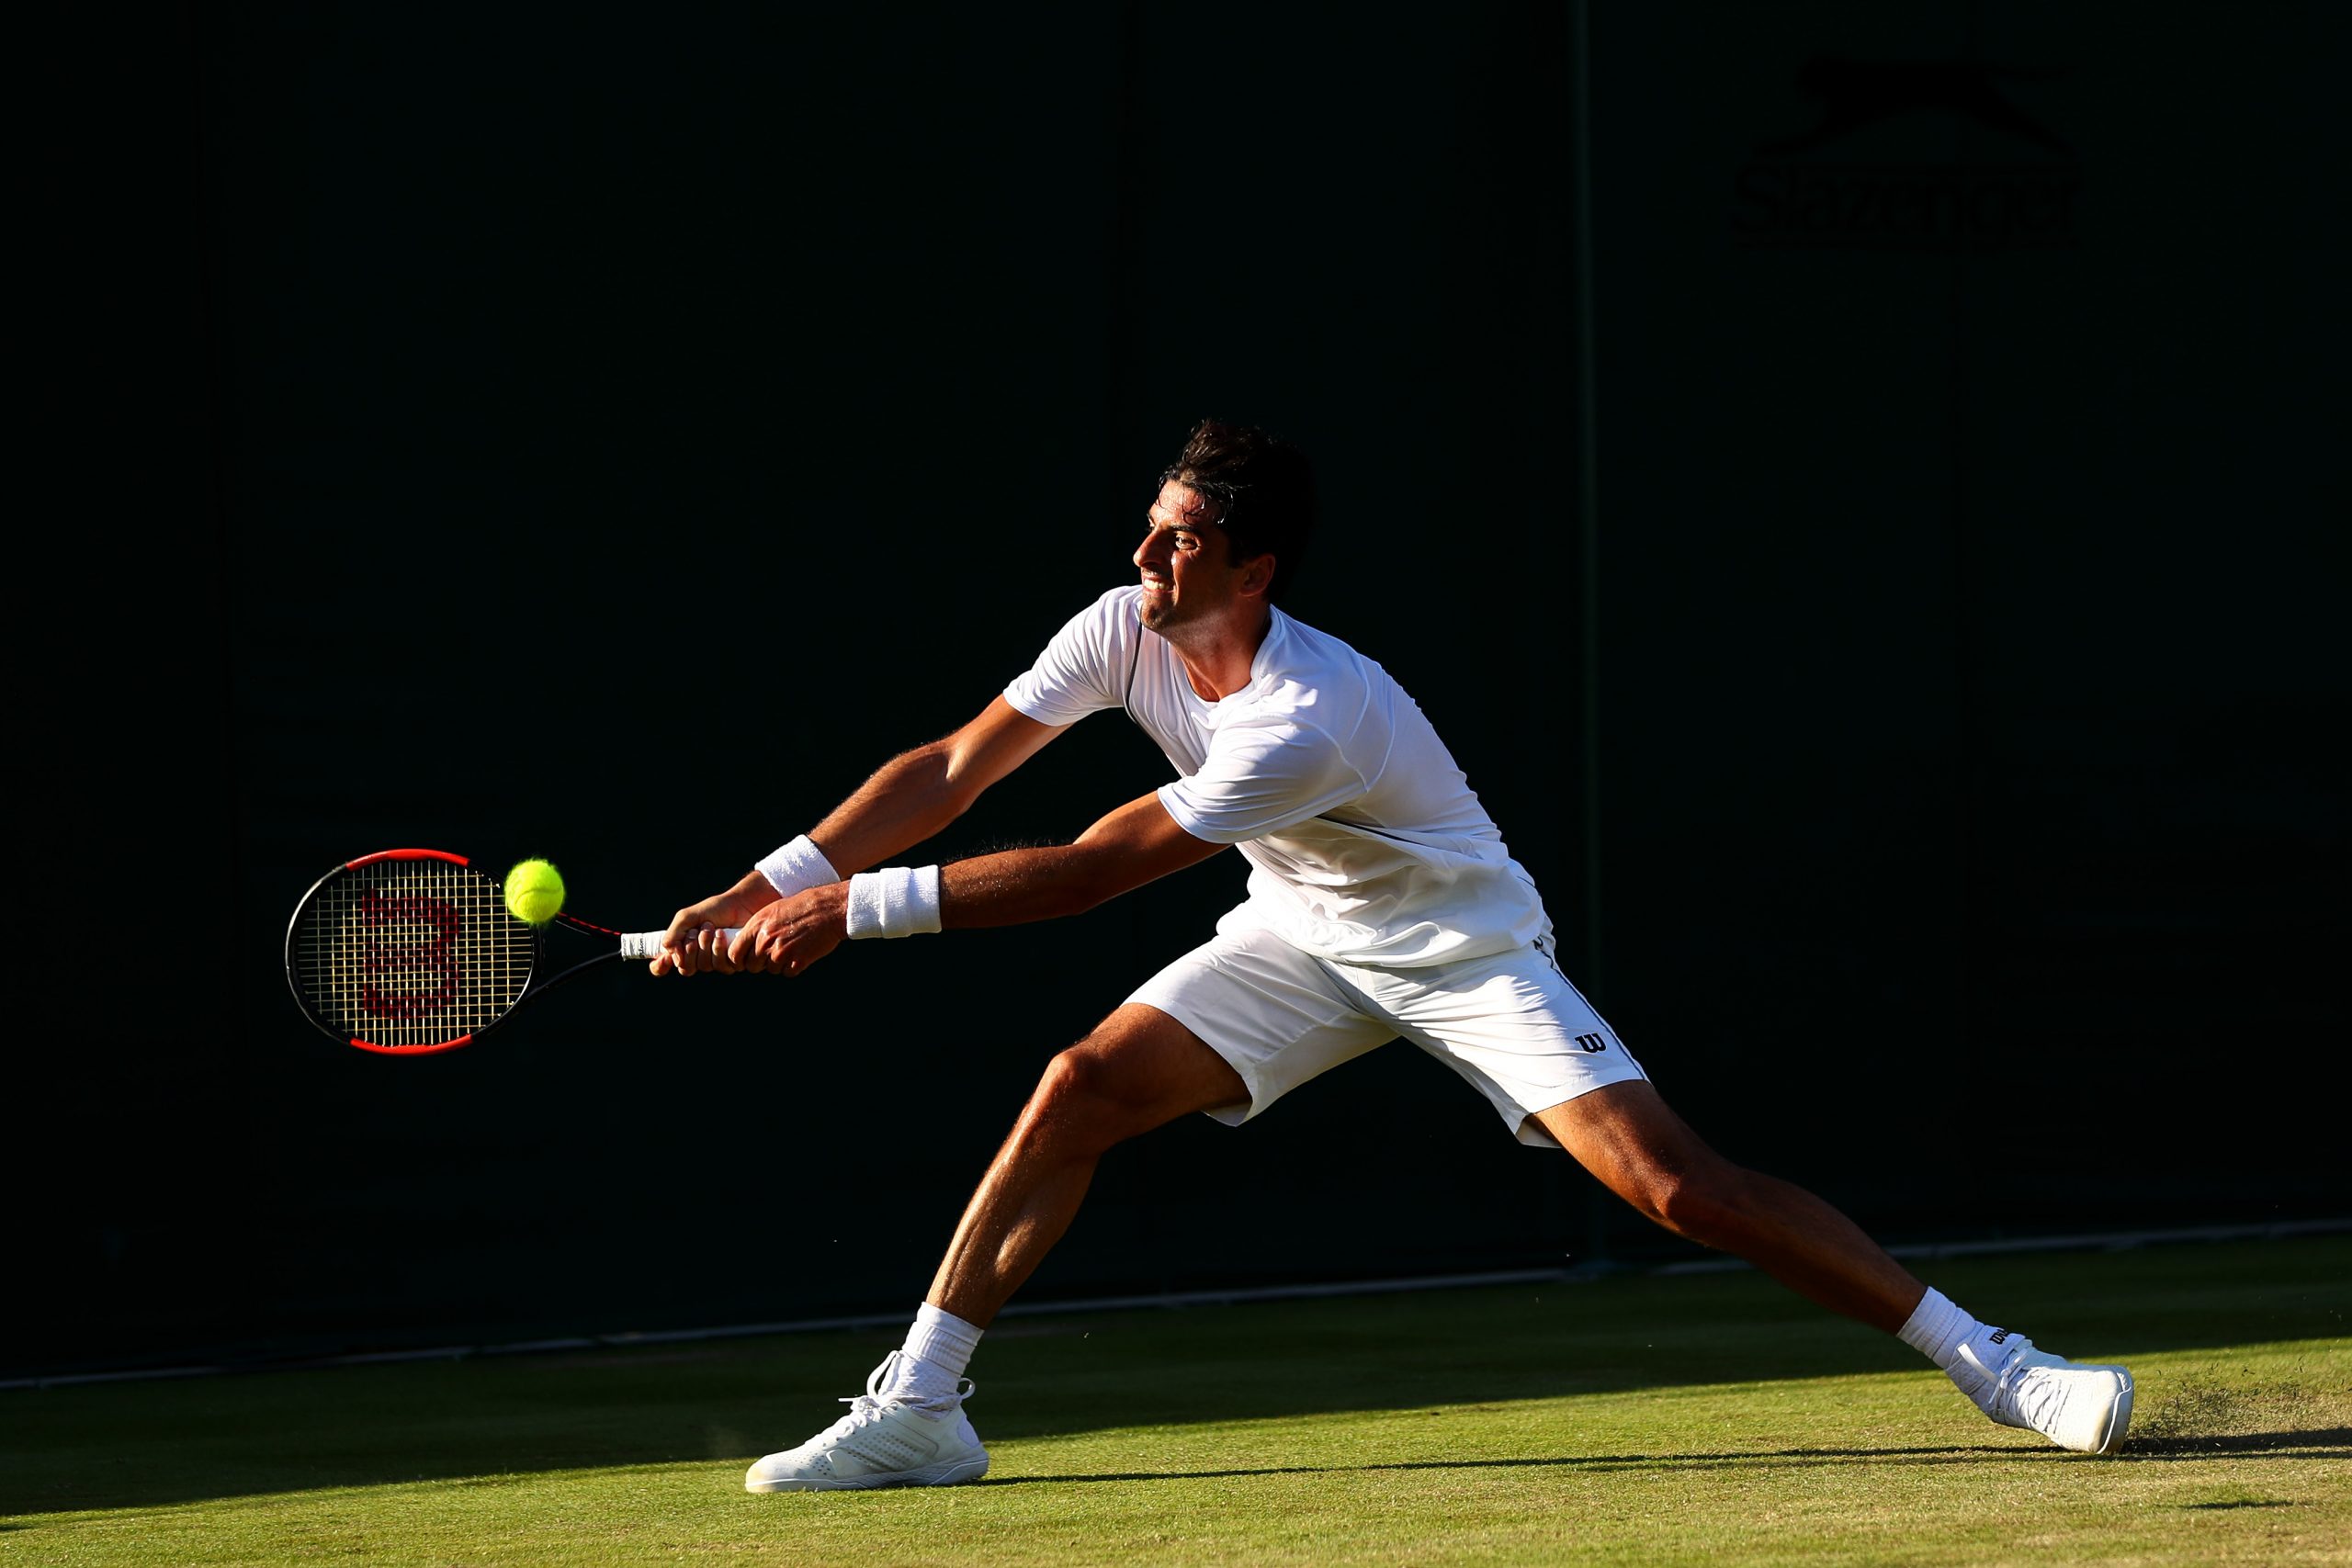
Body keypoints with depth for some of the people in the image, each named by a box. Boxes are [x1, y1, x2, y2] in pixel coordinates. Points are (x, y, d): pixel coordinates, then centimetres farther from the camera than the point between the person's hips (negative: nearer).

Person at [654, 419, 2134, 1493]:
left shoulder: (1308, 717, -37)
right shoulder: (1123, 633, -15)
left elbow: (1091, 872, -36)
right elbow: (952, 772, -12)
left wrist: (858, 908, -34)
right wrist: (767, 889, -22)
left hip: (1461, 946, -7)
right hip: (1307, 937, 7)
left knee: (1674, 1182, -20)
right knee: (1081, 1089, -9)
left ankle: (1990, 1362, -14)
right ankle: (921, 1409, 0)